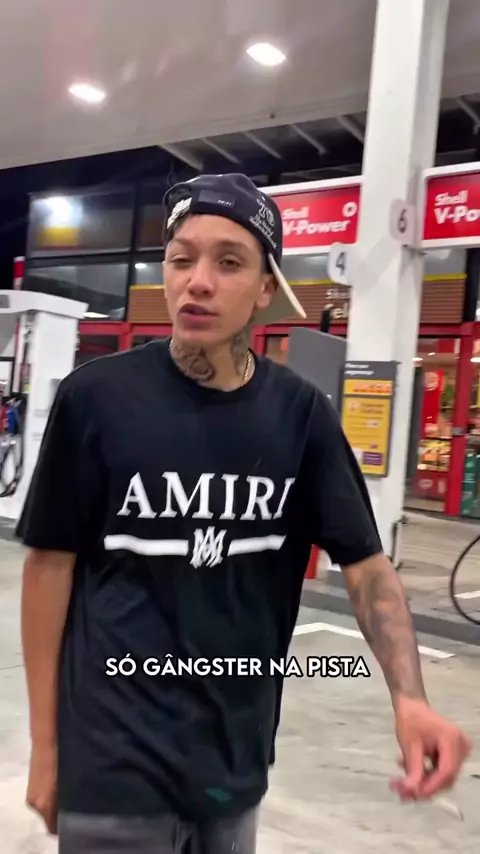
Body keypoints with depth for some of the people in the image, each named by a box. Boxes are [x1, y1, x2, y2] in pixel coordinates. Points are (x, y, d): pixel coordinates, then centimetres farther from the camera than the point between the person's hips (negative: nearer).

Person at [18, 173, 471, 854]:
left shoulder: (300, 413, -5)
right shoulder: (96, 396, -12)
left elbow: (366, 564, -4)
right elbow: (51, 563, -5)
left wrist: (409, 697, -21)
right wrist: (45, 743, -2)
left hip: (237, 759, 3)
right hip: (114, 763, -3)